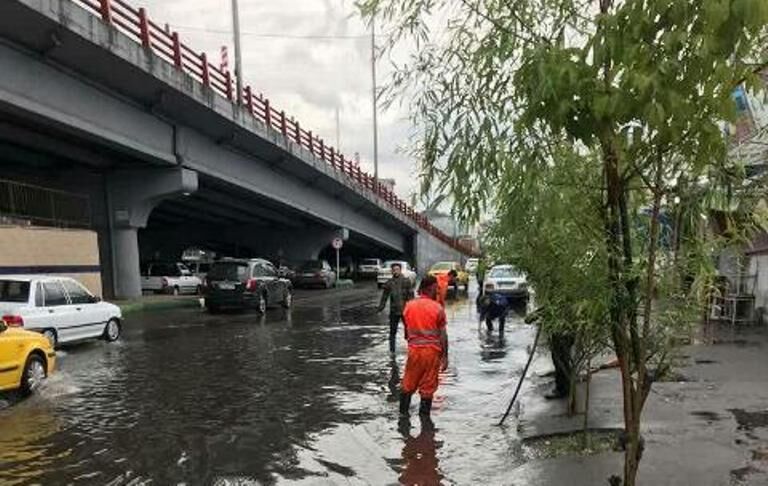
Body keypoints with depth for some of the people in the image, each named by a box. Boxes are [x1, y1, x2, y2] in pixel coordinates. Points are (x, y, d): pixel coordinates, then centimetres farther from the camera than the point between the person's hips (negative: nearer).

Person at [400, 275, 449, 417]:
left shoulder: (409, 306, 0)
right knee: (428, 387, 8)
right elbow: (443, 334, -8)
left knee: (408, 384, 16)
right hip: (432, 350, -3)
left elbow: (406, 329, 8)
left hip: (414, 349, 3)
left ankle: (403, 412, 23)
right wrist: (445, 356, -2)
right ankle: (424, 415, 17)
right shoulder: (438, 308, -10)